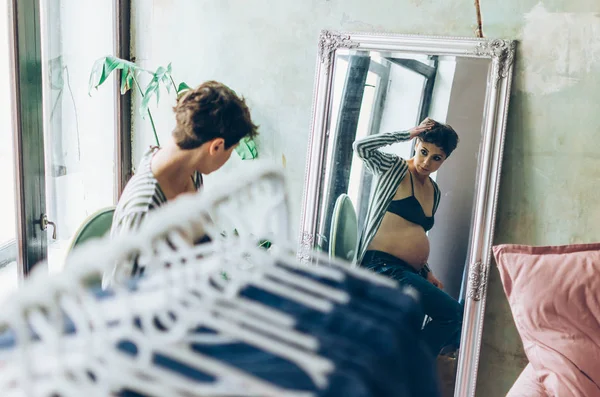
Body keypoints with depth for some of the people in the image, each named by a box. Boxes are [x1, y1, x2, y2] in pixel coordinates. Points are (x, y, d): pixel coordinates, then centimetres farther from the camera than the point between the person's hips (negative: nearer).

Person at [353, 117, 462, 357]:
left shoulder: (435, 193, 19)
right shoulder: (394, 169, 0)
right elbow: (361, 146, -17)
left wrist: (426, 273, 14)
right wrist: (409, 133, -9)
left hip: (409, 274, 8)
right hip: (384, 266, -8)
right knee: (453, 313, -17)